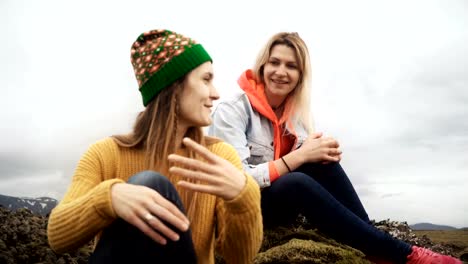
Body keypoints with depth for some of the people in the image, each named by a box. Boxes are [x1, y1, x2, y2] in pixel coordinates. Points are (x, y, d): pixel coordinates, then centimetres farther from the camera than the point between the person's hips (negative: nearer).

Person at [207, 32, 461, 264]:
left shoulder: (294, 110, 2)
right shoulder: (232, 110, -17)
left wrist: (322, 152, -19)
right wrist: (300, 156, -26)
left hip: (282, 199, 6)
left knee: (322, 162, -20)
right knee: (297, 183, -34)